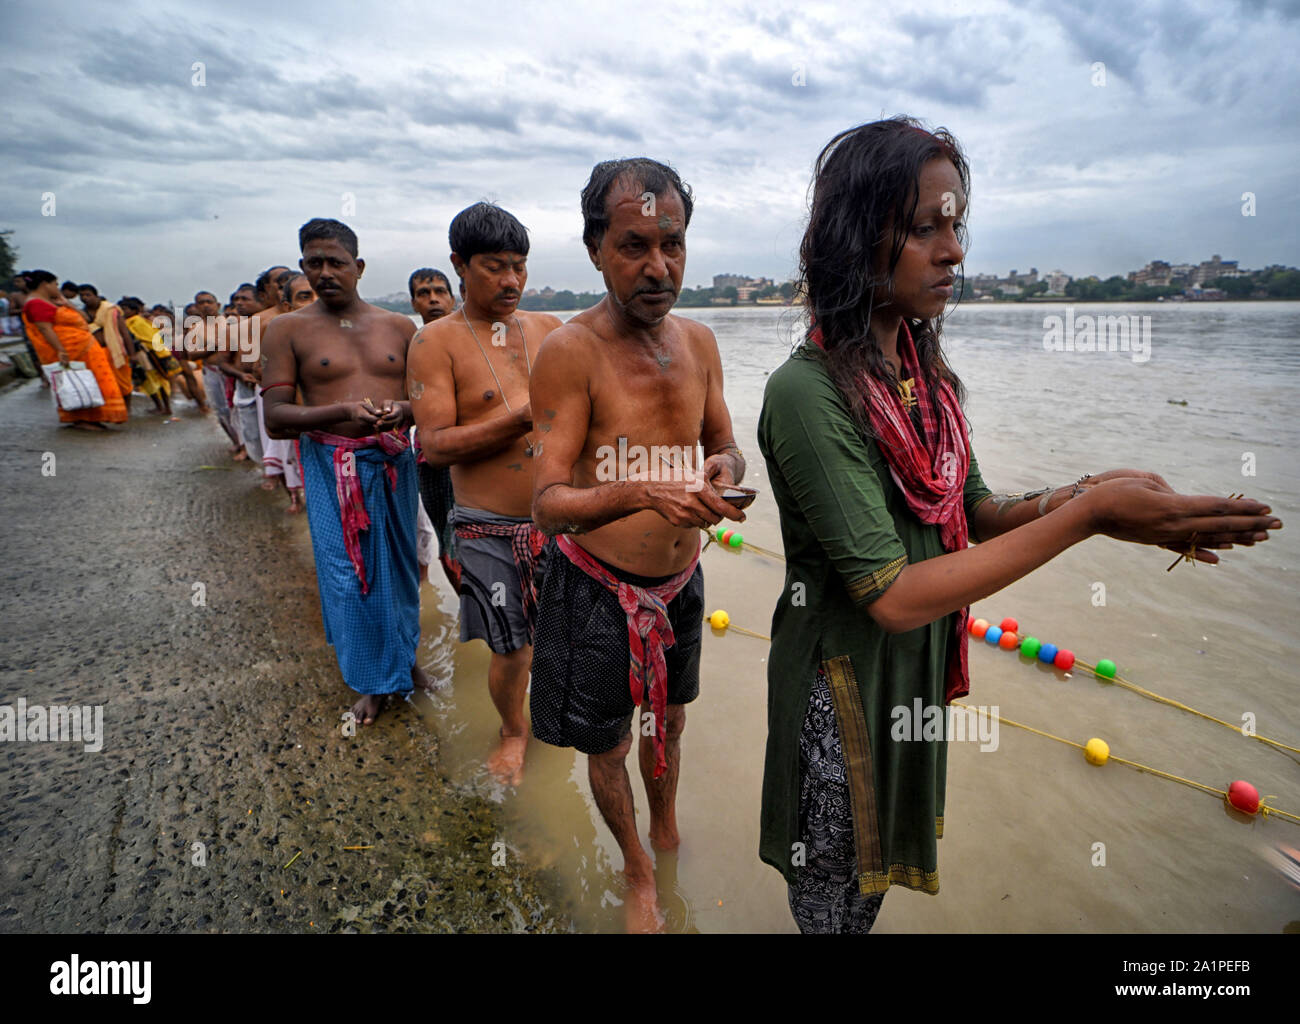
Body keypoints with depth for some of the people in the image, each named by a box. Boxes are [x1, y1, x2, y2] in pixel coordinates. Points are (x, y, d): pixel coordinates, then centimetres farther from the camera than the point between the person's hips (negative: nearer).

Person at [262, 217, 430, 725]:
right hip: (331, 469, -2)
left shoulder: (399, 326, 7)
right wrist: (341, 411, -23)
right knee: (349, 575, 1)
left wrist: (404, 409, -17)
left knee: (399, 563, 12)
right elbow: (275, 418, -7)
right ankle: (372, 680, 20)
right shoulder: (288, 330, 0)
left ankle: (405, 654, 35)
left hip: (394, 463, 2)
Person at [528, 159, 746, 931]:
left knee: (669, 720, 25)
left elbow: (726, 447, 7)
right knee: (607, 749, 13)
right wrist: (640, 494, -43)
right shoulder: (571, 352, -20)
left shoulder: (699, 341, -2)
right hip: (598, 587, -4)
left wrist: (724, 469, -18)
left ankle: (668, 833, 55)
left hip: (681, 580, 5)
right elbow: (548, 503, -24)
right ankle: (638, 874, 43)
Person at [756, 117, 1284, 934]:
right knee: (834, 890, 19)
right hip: (846, 675, -6)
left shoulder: (925, 373, 0)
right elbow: (894, 597, -29)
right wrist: (1087, 515, -27)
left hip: (921, 664, 7)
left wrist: (1086, 497, -16)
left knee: (880, 866, 28)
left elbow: (978, 515, 3)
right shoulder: (809, 392, -26)